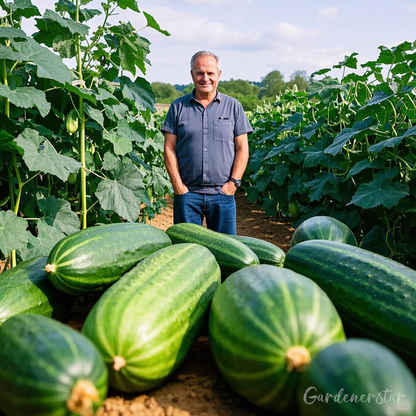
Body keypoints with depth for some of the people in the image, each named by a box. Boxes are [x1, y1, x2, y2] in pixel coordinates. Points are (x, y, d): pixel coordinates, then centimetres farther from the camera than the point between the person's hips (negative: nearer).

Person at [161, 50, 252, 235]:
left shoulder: (233, 106, 8)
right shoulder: (178, 106, 7)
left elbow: (242, 148, 5)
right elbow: (169, 148, 4)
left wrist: (233, 182, -5)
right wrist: (178, 185, -5)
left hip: (223, 193, 0)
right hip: (187, 193, 0)